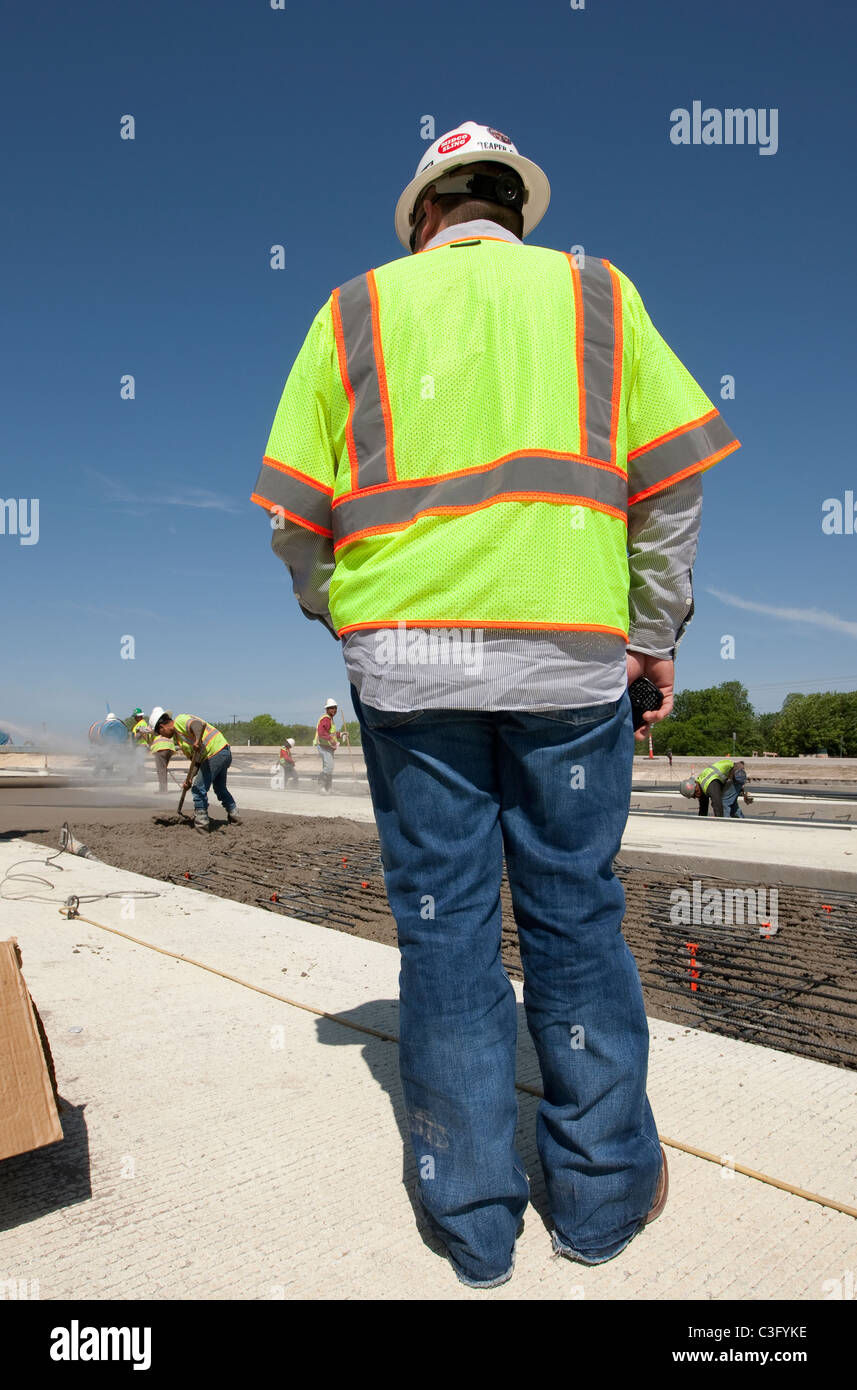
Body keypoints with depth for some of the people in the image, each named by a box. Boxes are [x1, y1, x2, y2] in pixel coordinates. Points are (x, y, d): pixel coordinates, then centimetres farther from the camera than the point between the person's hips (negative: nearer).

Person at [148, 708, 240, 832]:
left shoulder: (180, 720, -7)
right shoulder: (177, 736, 22)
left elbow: (197, 724, -29)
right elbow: (195, 757, 18)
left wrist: (198, 740, -47)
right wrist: (189, 778, 11)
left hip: (215, 753, -11)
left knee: (198, 789, -6)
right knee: (220, 789, 27)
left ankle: (201, 826, 0)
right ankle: (235, 817, 40)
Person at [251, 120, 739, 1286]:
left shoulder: (356, 310, 12)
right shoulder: (596, 294, 14)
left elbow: (294, 510, 4)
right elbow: (672, 481, 5)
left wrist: (340, 615, 19)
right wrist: (656, 632, 12)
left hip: (405, 655, 0)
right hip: (568, 652, 1)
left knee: (442, 923, 7)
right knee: (573, 913, 10)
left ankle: (474, 1217, 20)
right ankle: (602, 1189, 25)